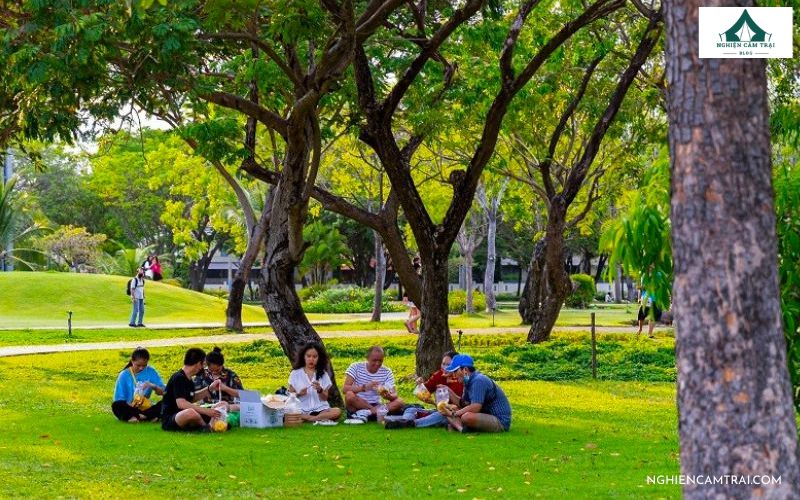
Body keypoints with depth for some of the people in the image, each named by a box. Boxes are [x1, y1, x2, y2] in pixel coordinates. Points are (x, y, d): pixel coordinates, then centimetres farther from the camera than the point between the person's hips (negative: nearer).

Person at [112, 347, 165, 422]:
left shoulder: (151, 372, 4)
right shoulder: (124, 375, -3)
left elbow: (163, 392, 0)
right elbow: (118, 400, -7)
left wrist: (153, 386, -20)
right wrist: (131, 405, -26)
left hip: (146, 408, 2)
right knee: (116, 405, -34)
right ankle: (150, 416, -34)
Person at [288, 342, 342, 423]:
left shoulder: (323, 374, 11)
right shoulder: (295, 374, 8)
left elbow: (325, 398, 7)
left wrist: (320, 390, -12)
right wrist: (299, 394, -10)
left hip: (320, 409, 1)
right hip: (302, 411, -1)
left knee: (337, 412, -30)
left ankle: (307, 419, -25)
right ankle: (321, 418, -24)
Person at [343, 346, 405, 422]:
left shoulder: (387, 372, 1)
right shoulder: (356, 367, -7)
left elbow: (394, 395, -5)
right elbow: (345, 388, -19)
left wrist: (388, 396, -31)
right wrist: (364, 387, -34)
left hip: (376, 406, 3)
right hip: (357, 406, -3)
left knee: (400, 402, -21)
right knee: (349, 395, -35)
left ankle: (366, 413, -30)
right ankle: (377, 412, -23)